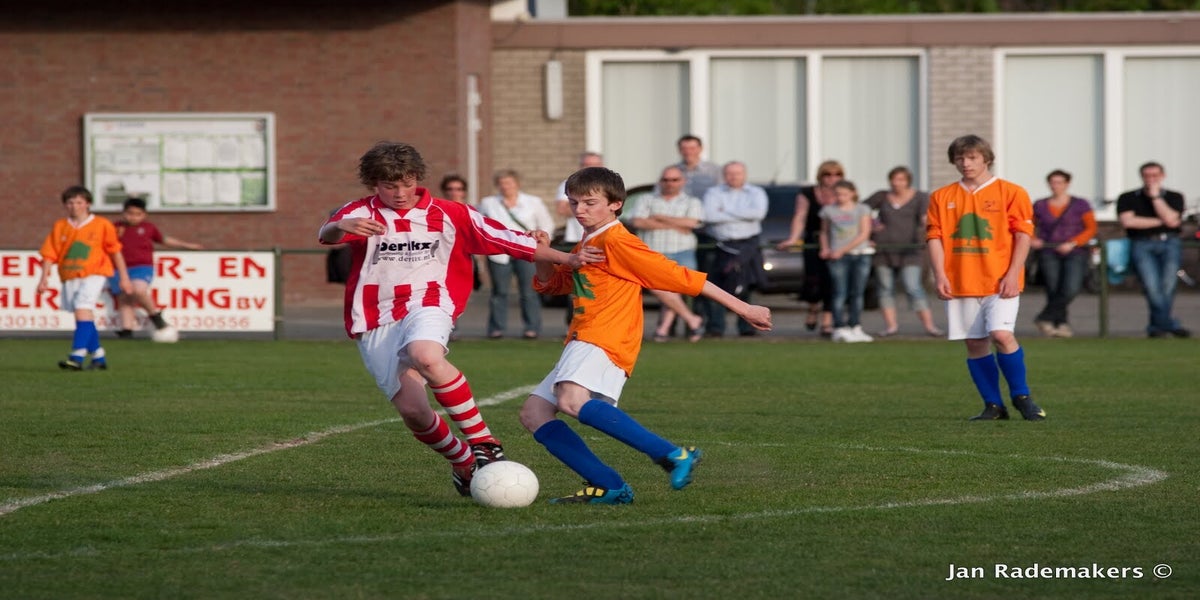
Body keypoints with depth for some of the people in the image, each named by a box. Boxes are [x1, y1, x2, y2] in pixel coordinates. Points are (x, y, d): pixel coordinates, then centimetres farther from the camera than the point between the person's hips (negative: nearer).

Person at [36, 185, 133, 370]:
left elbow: (115, 252, 6)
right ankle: (99, 356, 24)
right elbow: (49, 254, 4)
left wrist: (124, 278, 6)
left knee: (83, 310, -21)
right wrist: (44, 278, -6)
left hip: (93, 274, -4)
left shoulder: (102, 225, 0)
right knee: (86, 317, 11)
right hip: (70, 278, 4)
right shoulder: (59, 227, 6)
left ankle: (77, 357, -29)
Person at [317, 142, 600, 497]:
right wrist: (341, 227, -42)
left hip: (426, 305, -2)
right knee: (411, 410, -12)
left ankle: (483, 442, -29)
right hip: (374, 325, 2)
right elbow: (326, 235, -17)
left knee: (426, 356, -37)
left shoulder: (448, 215, 8)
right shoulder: (361, 213, 5)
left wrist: (567, 259, 0)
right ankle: (463, 462, 17)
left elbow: (510, 240, 8)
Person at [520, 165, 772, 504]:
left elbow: (679, 277, -9)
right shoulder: (585, 247, 23)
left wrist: (742, 308, -10)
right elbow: (549, 284, 34)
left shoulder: (616, 241, -7)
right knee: (533, 413, 5)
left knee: (571, 400, -36)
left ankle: (673, 455, -37)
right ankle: (608, 487, -5)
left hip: (604, 341, -10)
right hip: (582, 343, 10)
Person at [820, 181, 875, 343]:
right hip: (837, 257, -1)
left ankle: (855, 328, 8)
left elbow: (864, 234, -3)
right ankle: (839, 328, -13)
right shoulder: (829, 210, 8)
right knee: (840, 293, -10)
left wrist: (842, 250, -9)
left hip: (861, 255, 1)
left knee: (857, 293, 3)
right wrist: (825, 249, -1)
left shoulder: (862, 210, 5)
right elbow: (824, 232, 18)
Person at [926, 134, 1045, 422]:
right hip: (960, 284, 3)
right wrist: (940, 275, -6)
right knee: (975, 344, 3)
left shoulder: (1011, 193, 2)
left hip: (999, 282, -3)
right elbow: (935, 237, 6)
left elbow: (1023, 235, -1)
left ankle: (1021, 396, -2)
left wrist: (1012, 274, -10)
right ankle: (993, 405, 11)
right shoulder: (942, 197, 10)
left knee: (1001, 334, -18)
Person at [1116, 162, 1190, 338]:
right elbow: (1128, 221, -4)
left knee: (1168, 280, -25)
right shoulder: (1127, 198, 13)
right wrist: (1161, 221, 0)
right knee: (1151, 283, -26)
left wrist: (1155, 196, -2)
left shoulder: (1175, 197, 13)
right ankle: (1170, 324, -25)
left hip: (1169, 243, 0)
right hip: (1142, 245, 0)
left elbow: (1170, 219, -3)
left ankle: (1156, 326, -16)